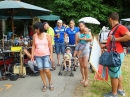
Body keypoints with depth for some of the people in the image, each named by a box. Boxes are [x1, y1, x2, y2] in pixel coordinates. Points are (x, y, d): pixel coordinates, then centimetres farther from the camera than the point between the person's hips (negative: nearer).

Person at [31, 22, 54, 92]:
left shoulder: (47, 36, -6)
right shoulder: (34, 36, 0)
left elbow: (50, 46, -2)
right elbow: (33, 46, 6)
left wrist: (51, 55, -6)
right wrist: (32, 55, 1)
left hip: (46, 55, -2)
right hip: (38, 56, 3)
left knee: (47, 70, -8)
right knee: (41, 70, 4)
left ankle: (50, 83, 17)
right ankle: (45, 84, 19)